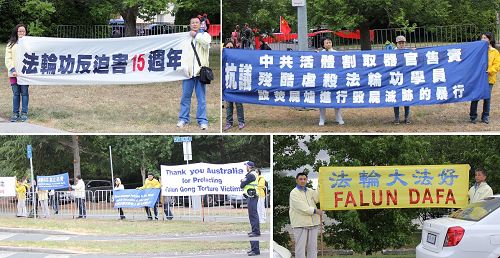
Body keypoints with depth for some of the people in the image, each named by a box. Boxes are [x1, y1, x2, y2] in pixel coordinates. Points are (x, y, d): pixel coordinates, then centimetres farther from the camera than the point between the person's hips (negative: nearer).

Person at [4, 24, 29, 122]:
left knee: (24, 93, -1)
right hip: (14, 73, 1)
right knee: (16, 93, 3)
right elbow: (8, 59, 6)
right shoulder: (11, 44, 10)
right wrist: (12, 70, -8)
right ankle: (15, 113, 8)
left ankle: (24, 113, 5)